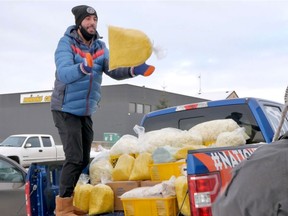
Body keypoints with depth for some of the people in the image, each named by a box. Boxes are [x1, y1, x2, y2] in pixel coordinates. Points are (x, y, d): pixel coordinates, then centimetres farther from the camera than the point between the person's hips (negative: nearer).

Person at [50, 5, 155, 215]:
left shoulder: (100, 47, 4)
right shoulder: (66, 43, -14)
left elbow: (113, 70, -9)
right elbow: (64, 73, -31)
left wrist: (133, 70, -28)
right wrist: (82, 68, -52)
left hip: (86, 112, 7)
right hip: (66, 110, -7)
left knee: (84, 160, 11)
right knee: (74, 157, -13)